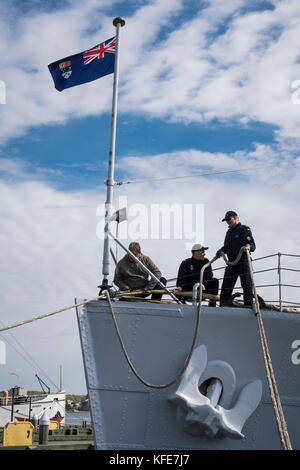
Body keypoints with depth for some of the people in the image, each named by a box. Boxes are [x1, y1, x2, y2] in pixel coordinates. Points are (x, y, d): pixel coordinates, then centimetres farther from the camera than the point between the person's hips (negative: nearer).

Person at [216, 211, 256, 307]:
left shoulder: (244, 229, -1)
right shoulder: (229, 232, 22)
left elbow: (252, 245, -9)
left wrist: (248, 247, -30)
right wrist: (221, 250, 7)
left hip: (243, 262, -7)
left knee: (246, 285, -6)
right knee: (226, 286, 4)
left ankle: (248, 305, -3)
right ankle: (223, 306, 9)